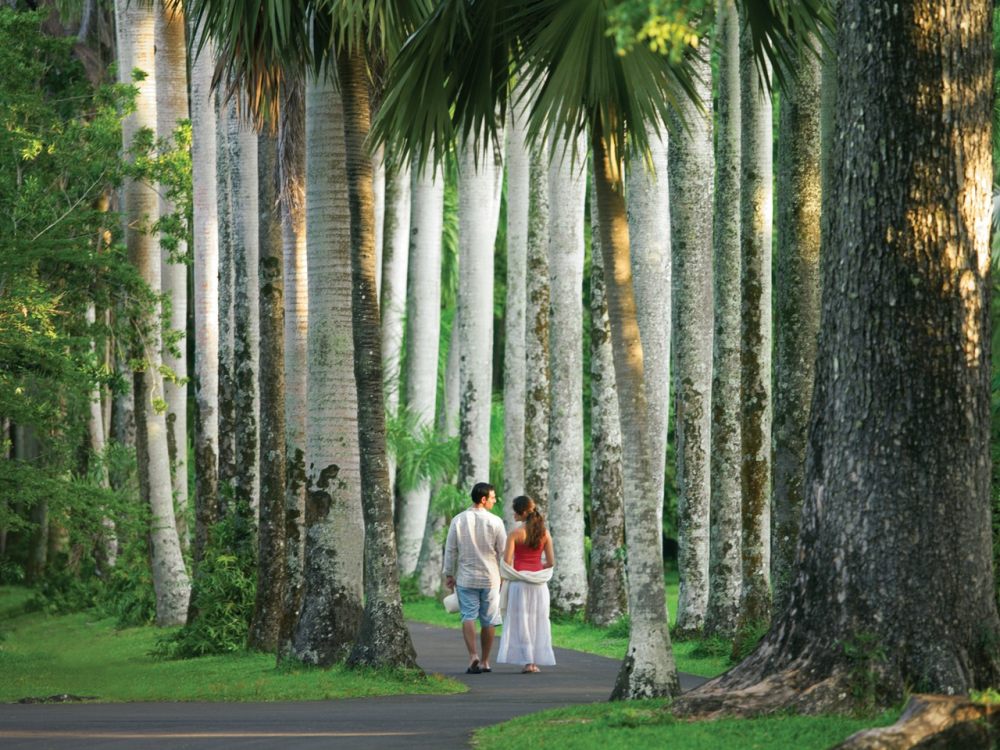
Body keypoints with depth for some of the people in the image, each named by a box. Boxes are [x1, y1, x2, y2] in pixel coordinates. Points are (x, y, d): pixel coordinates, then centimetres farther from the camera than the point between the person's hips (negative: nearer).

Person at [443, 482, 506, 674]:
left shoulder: (458, 520, -2)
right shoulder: (495, 522, -6)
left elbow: (450, 550, 1)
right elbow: (503, 551, -3)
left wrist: (449, 574, 10)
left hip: (466, 578, 1)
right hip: (490, 578, -1)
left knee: (468, 616, 0)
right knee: (488, 620, 9)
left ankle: (473, 655, -20)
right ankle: (485, 661, 15)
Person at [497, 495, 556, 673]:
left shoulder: (515, 533, -9)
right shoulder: (545, 533, 2)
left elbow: (507, 561, -11)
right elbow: (551, 562, 4)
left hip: (519, 580, -3)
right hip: (539, 583, 3)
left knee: (521, 621, 2)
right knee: (538, 621, 10)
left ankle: (527, 661, -4)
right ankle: (537, 661, 8)